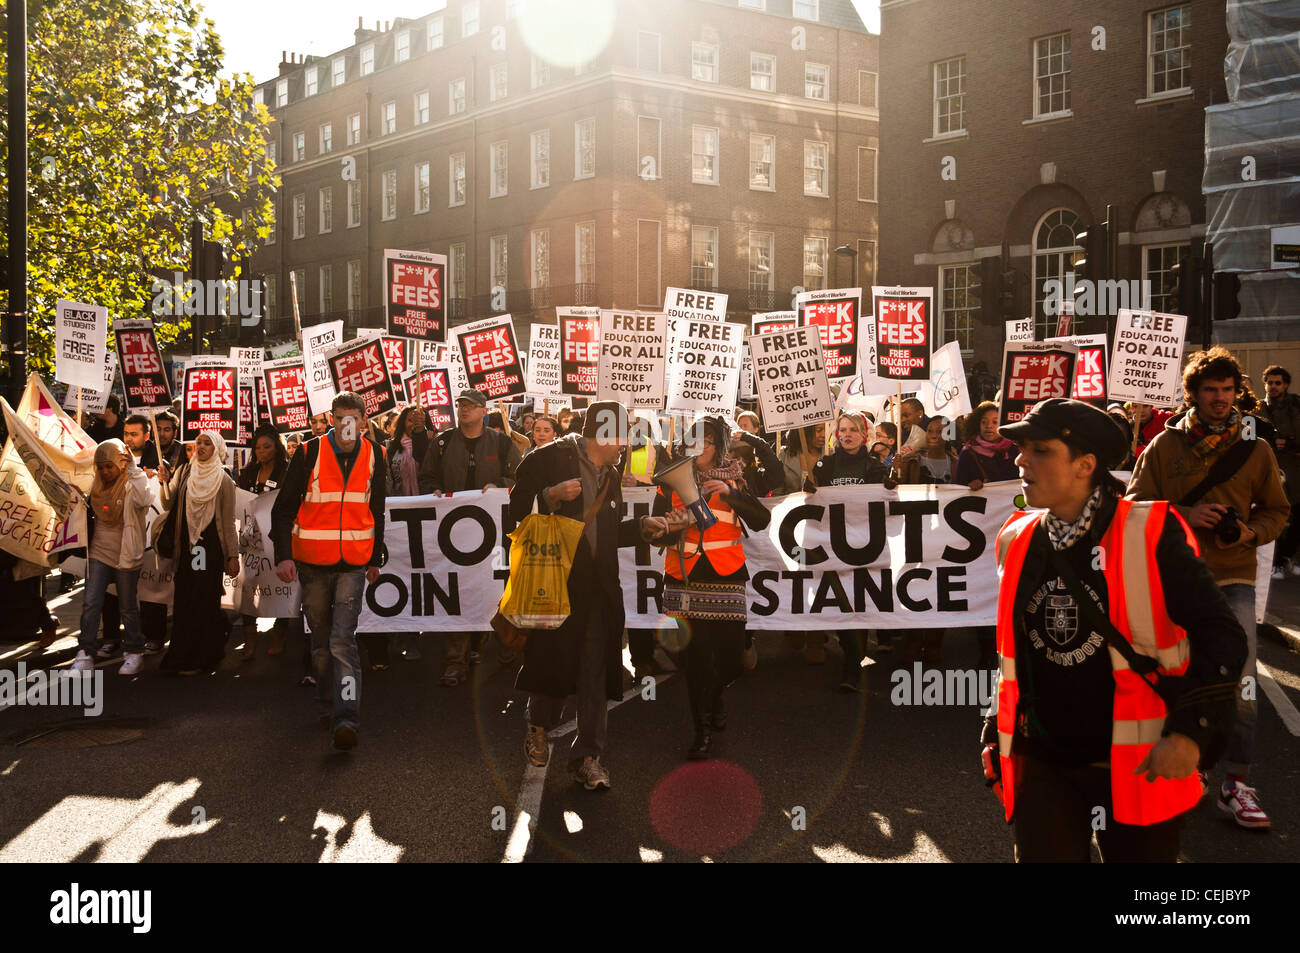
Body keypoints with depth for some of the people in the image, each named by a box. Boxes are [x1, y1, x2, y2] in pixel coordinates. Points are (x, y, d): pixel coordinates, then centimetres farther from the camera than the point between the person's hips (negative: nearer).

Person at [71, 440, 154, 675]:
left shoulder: (134, 482, -8)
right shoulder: (97, 485, 8)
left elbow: (143, 500, -33)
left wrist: (132, 468, -28)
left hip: (125, 554, -4)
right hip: (99, 552, 5)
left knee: (128, 607, 5)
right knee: (90, 603, -4)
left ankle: (135, 652, 19)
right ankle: (84, 655, -1)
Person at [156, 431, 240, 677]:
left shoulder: (223, 480, -1)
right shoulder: (184, 472, 10)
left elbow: (229, 521, -1)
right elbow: (169, 504, 6)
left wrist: (233, 555, -4)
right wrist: (165, 483, -12)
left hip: (210, 546, -3)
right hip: (185, 545, 3)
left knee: (203, 600, -3)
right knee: (183, 599, 4)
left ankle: (200, 659, 5)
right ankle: (182, 656, 19)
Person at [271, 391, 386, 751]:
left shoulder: (373, 456, 3)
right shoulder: (310, 453, -5)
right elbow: (283, 507, -2)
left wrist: (375, 559, 18)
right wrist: (283, 555, -12)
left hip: (353, 564, 0)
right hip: (312, 562, 0)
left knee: (343, 640, -12)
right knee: (321, 641, 11)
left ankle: (346, 719, -18)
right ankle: (327, 707, 29)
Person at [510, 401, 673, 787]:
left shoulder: (610, 476, 19)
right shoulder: (549, 459, -5)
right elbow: (518, 510, -9)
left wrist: (643, 526, 9)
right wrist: (551, 496, -24)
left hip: (597, 585, 6)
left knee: (595, 671, 2)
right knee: (553, 659, 5)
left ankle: (588, 756, 9)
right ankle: (539, 726, 34)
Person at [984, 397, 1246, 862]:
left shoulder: (1149, 535, -12)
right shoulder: (1017, 540, 3)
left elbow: (1220, 635, -10)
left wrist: (1191, 730, -20)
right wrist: (998, 737, 15)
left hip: (1139, 765, -3)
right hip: (1043, 762, 4)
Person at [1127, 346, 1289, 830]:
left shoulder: (1254, 447, 5)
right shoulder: (1165, 446, 1)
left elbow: (1277, 510, 12)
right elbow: (1136, 505, 1)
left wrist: (1251, 532, -8)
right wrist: (1185, 515, -14)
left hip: (1233, 576, 0)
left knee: (1240, 681, -7)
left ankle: (1236, 784, 4)